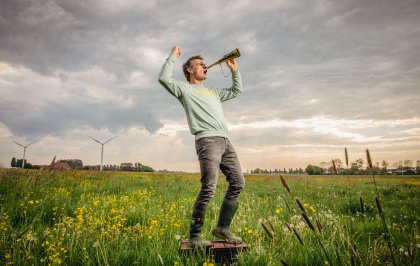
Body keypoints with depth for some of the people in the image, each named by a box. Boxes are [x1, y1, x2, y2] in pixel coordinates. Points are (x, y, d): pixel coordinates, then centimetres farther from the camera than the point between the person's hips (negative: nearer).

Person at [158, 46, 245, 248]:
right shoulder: (185, 89, 12)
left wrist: (235, 70, 34)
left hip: (225, 141, 8)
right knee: (208, 189, -17)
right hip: (207, 141, -8)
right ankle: (194, 236, -7)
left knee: (238, 183, 3)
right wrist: (173, 56, 5)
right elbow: (164, 78, -6)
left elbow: (237, 91, 43)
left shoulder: (212, 91, 33)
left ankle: (223, 227, 13)